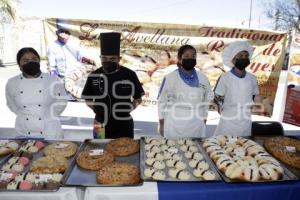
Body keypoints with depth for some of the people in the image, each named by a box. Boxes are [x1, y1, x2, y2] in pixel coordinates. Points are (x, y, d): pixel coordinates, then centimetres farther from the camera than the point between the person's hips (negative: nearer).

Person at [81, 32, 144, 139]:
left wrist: (129, 108, -9)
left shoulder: (129, 75, -7)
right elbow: (88, 99, 8)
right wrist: (96, 109, -5)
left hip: (124, 126, -1)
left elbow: (138, 98, 3)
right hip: (102, 126, 1)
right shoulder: (94, 76, -2)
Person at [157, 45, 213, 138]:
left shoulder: (203, 78, 2)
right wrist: (162, 125, 0)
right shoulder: (170, 78, -8)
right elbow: (162, 102, -2)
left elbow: (207, 100, 12)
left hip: (197, 127, 3)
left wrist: (204, 122, 12)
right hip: (174, 127, -3)